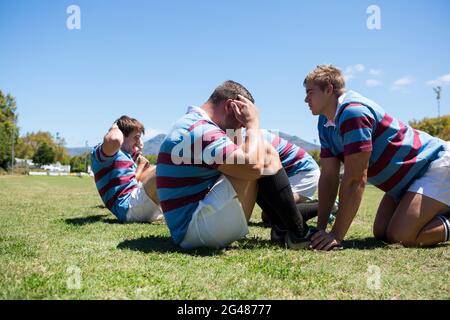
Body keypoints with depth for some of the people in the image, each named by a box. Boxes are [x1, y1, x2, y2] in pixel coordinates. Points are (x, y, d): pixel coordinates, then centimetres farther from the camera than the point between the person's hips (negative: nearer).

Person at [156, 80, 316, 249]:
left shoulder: (191, 124, 16)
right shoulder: (200, 131, -18)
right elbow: (253, 166, -27)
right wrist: (253, 123, -12)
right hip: (195, 228, -11)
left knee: (259, 154, 16)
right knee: (265, 153, -14)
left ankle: (284, 230, 12)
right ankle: (299, 235, -5)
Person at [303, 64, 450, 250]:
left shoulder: (353, 112, -29)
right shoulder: (325, 123, 1)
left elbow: (355, 180, -31)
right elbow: (328, 176, -1)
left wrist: (336, 235, -28)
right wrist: (320, 228, -7)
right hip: (406, 178, 9)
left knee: (402, 236, -23)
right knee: (381, 233, 2)